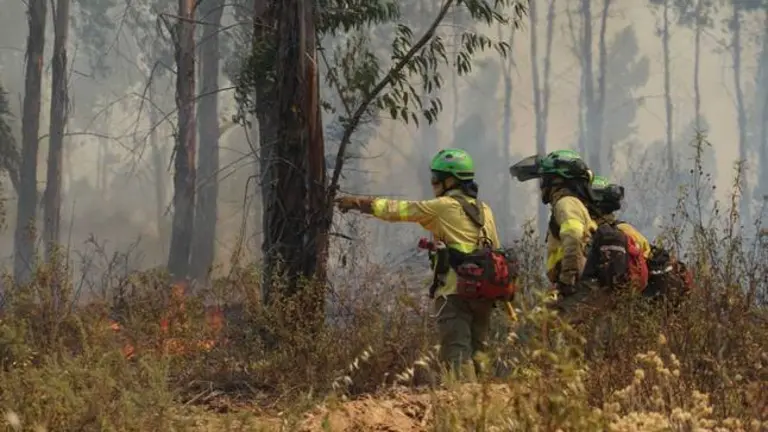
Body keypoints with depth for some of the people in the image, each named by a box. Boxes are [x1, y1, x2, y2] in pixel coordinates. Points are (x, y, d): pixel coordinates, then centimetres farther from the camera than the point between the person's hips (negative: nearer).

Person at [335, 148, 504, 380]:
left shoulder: (444, 206, -3)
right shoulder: (484, 210, 18)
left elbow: (396, 210, 1)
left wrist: (357, 202, 10)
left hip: (455, 291, -7)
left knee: (457, 354, -12)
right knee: (476, 353, 10)